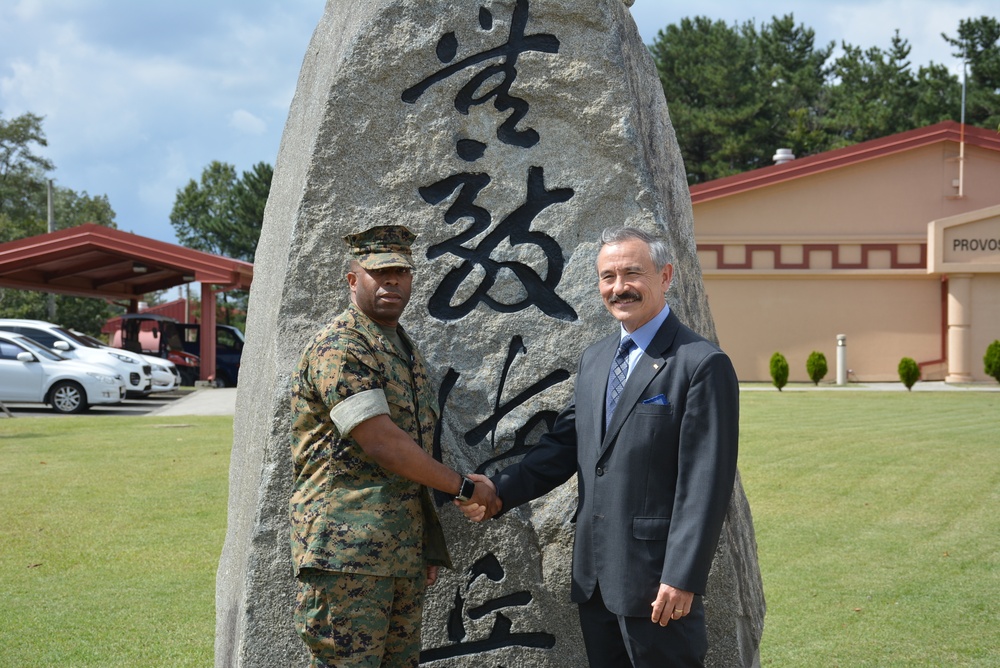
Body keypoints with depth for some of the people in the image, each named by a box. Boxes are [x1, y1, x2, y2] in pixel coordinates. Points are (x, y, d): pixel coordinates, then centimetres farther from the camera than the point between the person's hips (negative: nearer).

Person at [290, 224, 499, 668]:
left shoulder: (407, 352, 18)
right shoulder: (338, 348, -10)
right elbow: (381, 444, -18)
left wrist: (428, 544, 15)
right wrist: (464, 488, -9)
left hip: (404, 553, 9)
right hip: (347, 549, -8)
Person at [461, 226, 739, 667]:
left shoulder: (703, 365, -12)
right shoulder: (595, 359, 14)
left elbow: (706, 482, -15)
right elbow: (565, 442, 14)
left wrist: (683, 577, -19)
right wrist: (502, 490, -1)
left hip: (655, 577, -7)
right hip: (594, 573, 7)